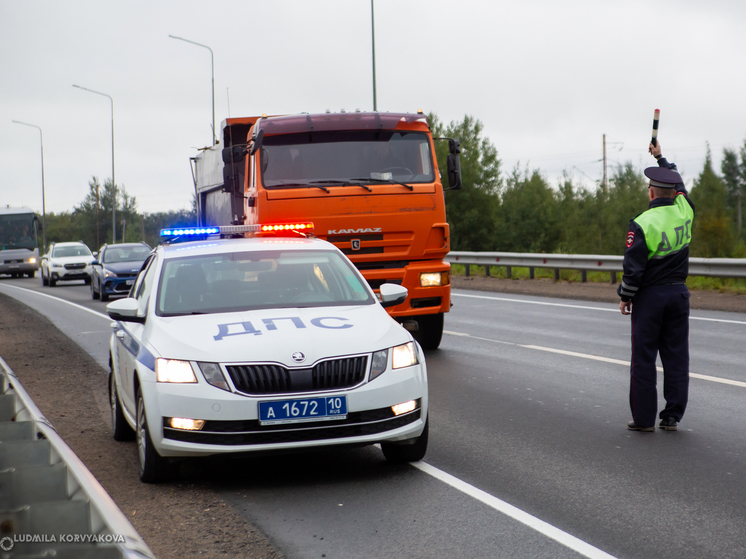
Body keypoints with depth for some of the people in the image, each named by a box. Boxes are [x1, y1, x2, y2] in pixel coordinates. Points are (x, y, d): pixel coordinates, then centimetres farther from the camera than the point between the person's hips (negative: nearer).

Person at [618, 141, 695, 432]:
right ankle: (672, 416, 10)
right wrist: (660, 156, 33)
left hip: (649, 296, -5)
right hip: (679, 293, 5)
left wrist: (625, 298, -1)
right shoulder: (685, 211, -1)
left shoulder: (642, 223, -16)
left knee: (644, 357, 2)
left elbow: (633, 267, -15)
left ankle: (644, 417, 5)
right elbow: (680, 184, 22)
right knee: (676, 356, 8)